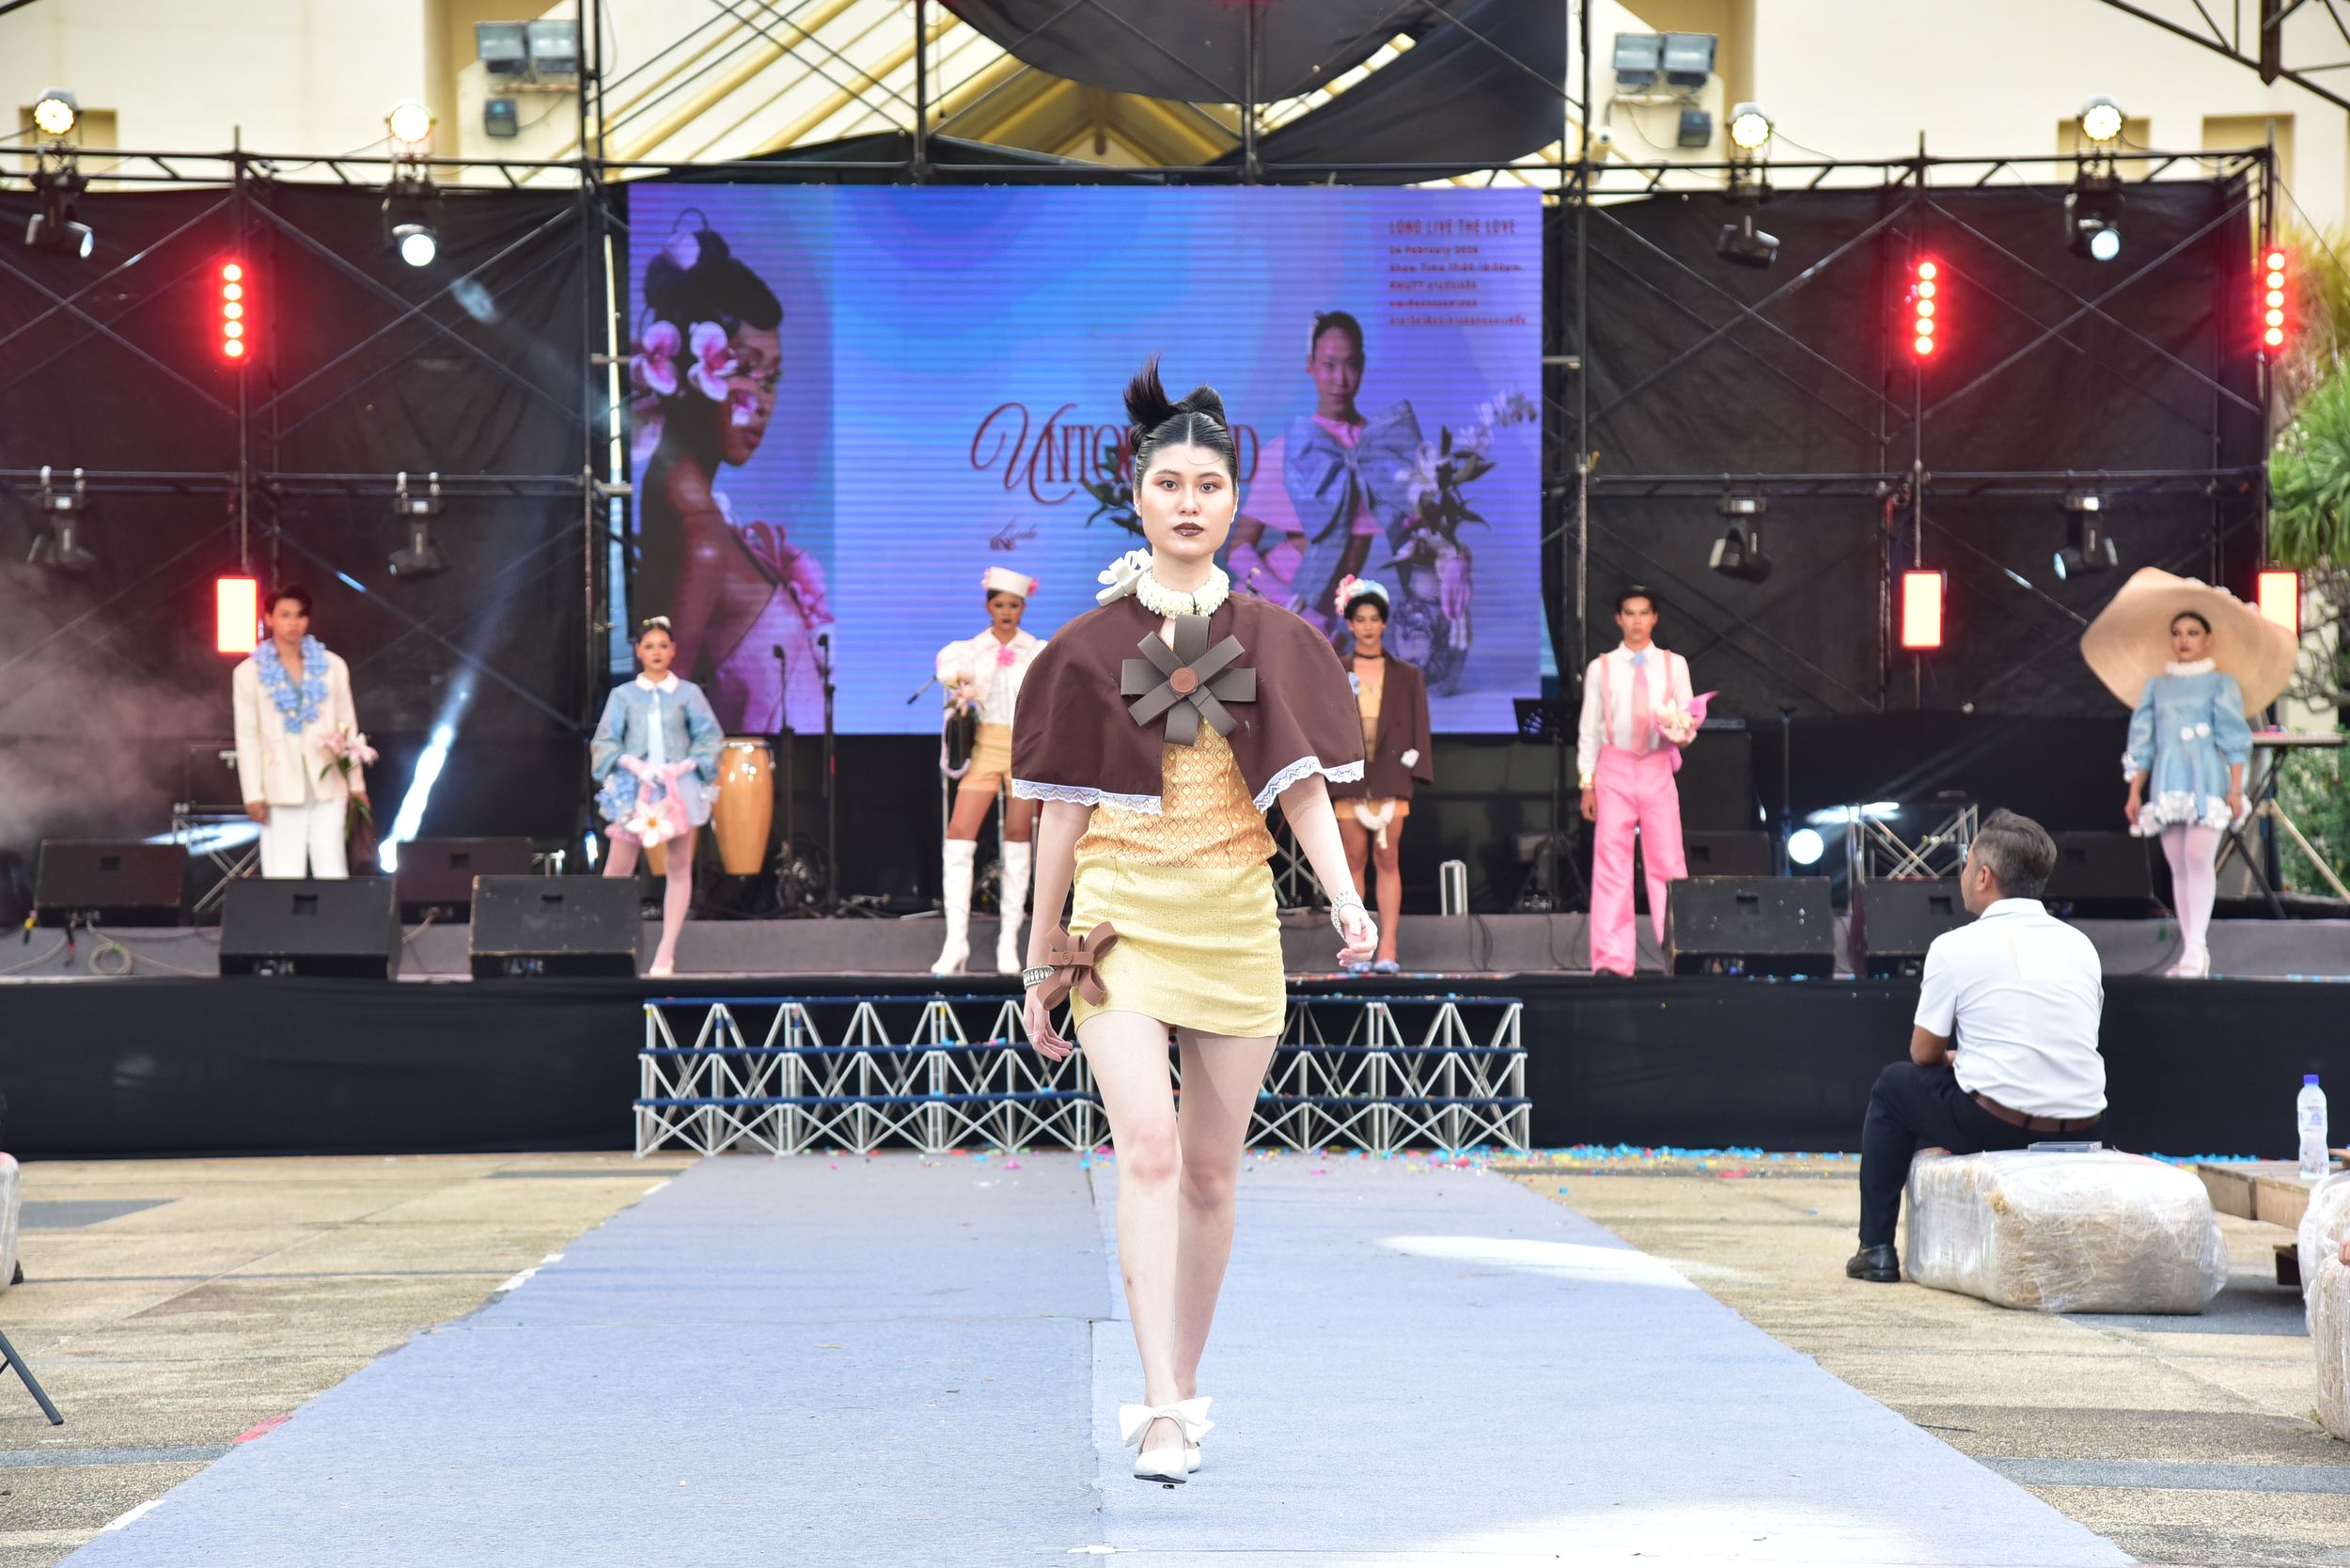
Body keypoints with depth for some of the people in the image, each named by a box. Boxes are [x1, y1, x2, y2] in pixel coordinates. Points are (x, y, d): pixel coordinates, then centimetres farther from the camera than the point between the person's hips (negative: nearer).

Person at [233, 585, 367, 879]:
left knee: (332, 873, -5)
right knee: (283, 876, -3)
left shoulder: (332, 666, 10)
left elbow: (348, 726, 10)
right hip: (281, 789, -1)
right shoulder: (249, 673, 5)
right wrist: (253, 793, -5)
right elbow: (247, 736, 2)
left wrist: (356, 783, 6)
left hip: (328, 787, 1)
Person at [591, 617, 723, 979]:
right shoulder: (623, 695, 6)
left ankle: (666, 953, 4)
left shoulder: (688, 693, 6)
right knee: (618, 867, -8)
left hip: (679, 787, 1)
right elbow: (605, 741, 4)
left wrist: (687, 765, -9)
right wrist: (632, 763, -11)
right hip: (635, 787, -1)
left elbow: (710, 736, 5)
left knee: (680, 867, 0)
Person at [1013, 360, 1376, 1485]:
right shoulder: (1089, 646, 4)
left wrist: (1345, 896, -14)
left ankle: (1179, 1393, 23)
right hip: (1121, 917, -2)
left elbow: (1301, 783, 3)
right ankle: (1162, 1413, -23)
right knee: (1148, 1149, -19)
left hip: (1235, 919, 2)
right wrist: (1040, 958, 7)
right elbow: (1065, 809, 6)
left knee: (1211, 1171, 8)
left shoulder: (1270, 639, 8)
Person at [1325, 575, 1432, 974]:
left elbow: (1417, 728, 8)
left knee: (1388, 859, -4)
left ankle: (1387, 949, -6)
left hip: (1390, 775, 0)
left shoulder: (1406, 676, 10)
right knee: (1353, 859, -1)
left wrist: (1410, 768, -3)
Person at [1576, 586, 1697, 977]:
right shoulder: (1601, 668, 7)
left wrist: (1683, 732, -16)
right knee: (1611, 861, -4)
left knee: (1667, 860, -4)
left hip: (1658, 768, 0)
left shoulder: (1674, 665, 10)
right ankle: (1612, 960, -4)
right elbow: (1589, 728, 6)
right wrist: (1587, 781, 1)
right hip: (1614, 767, 0)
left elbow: (1688, 717, 8)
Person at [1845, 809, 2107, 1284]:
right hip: (2082, 1129, 5)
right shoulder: (2080, 945, 11)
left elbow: (1924, 1053, 5)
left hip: (1997, 1125, -5)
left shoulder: (1956, 947, -4)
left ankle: (1876, 1249, 22)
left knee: (1893, 1085, 22)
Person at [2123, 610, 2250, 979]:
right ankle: (2190, 952, 5)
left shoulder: (2220, 682, 4)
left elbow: (2234, 739, 0)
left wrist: (2236, 789, -7)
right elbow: (2143, 741, 16)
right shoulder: (2157, 685, 14)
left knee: (2198, 857, -17)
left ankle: (2196, 948, -20)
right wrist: (2135, 792, 11)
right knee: (2178, 867, 2)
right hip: (2167, 782, 4)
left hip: (2206, 781, -4)